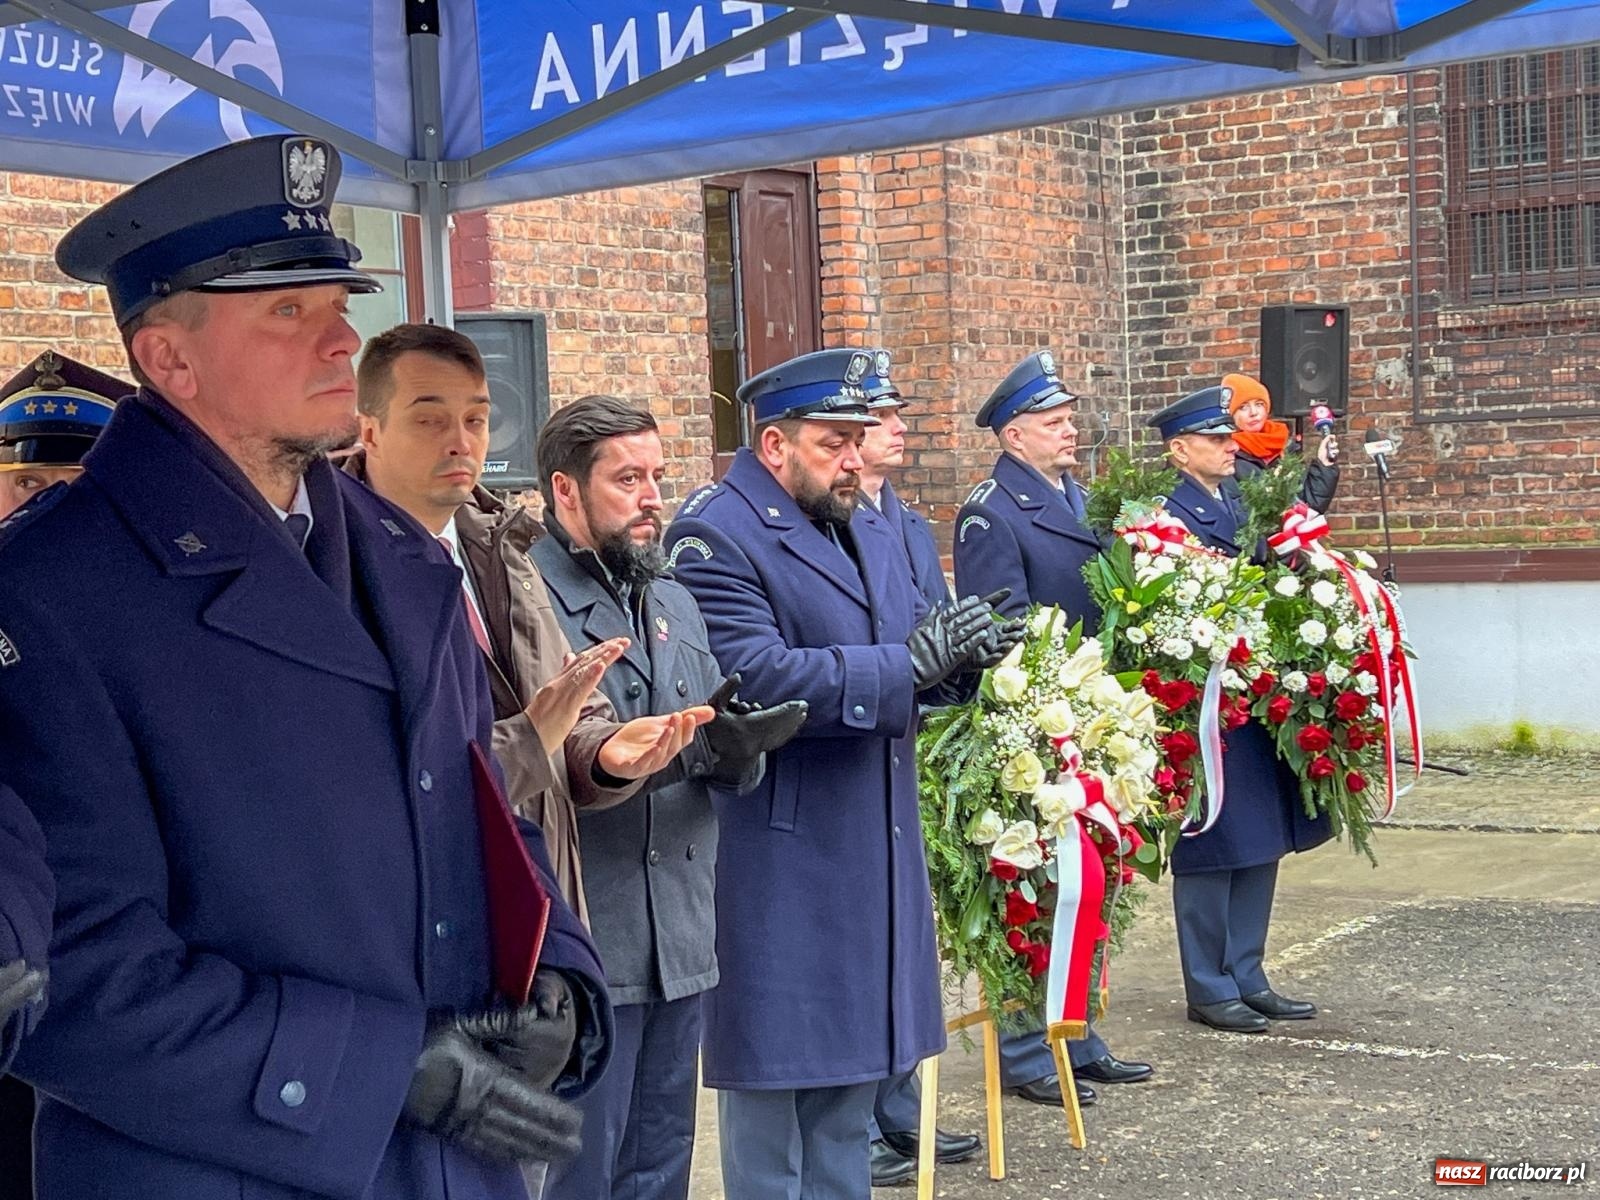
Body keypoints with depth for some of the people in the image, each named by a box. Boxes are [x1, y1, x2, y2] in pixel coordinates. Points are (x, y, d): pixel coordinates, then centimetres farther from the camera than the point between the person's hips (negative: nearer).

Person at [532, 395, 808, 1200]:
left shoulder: (675, 603, 16)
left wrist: (737, 750, -12)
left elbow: (724, 767, 12)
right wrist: (679, 746, -27)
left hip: (679, 941, 7)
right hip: (580, 948, -7)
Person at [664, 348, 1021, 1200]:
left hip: (873, 855, 8)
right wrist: (909, 663, -27)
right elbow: (755, 679, -26)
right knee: (776, 1066, 2)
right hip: (777, 861, -8)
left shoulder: (868, 533, 14)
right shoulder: (715, 539, -14)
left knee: (852, 1063, 16)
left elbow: (907, 663, 14)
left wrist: (961, 648, -9)